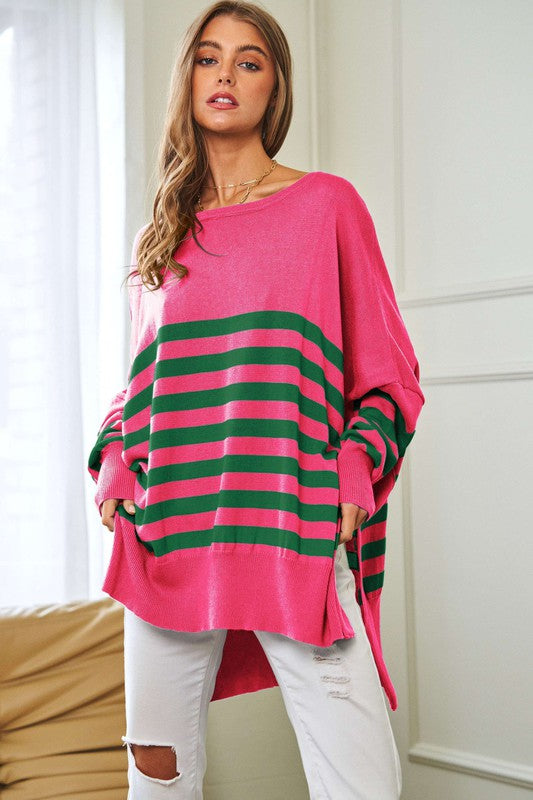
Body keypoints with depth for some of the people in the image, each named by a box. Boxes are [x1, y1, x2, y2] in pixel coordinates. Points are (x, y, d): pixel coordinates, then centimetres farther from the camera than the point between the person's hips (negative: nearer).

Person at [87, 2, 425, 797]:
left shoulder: (326, 203, 7)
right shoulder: (158, 236, 17)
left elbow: (387, 373, 7)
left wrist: (355, 470, -9)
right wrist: (114, 464, 6)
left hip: (296, 530, -3)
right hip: (168, 529, 4)